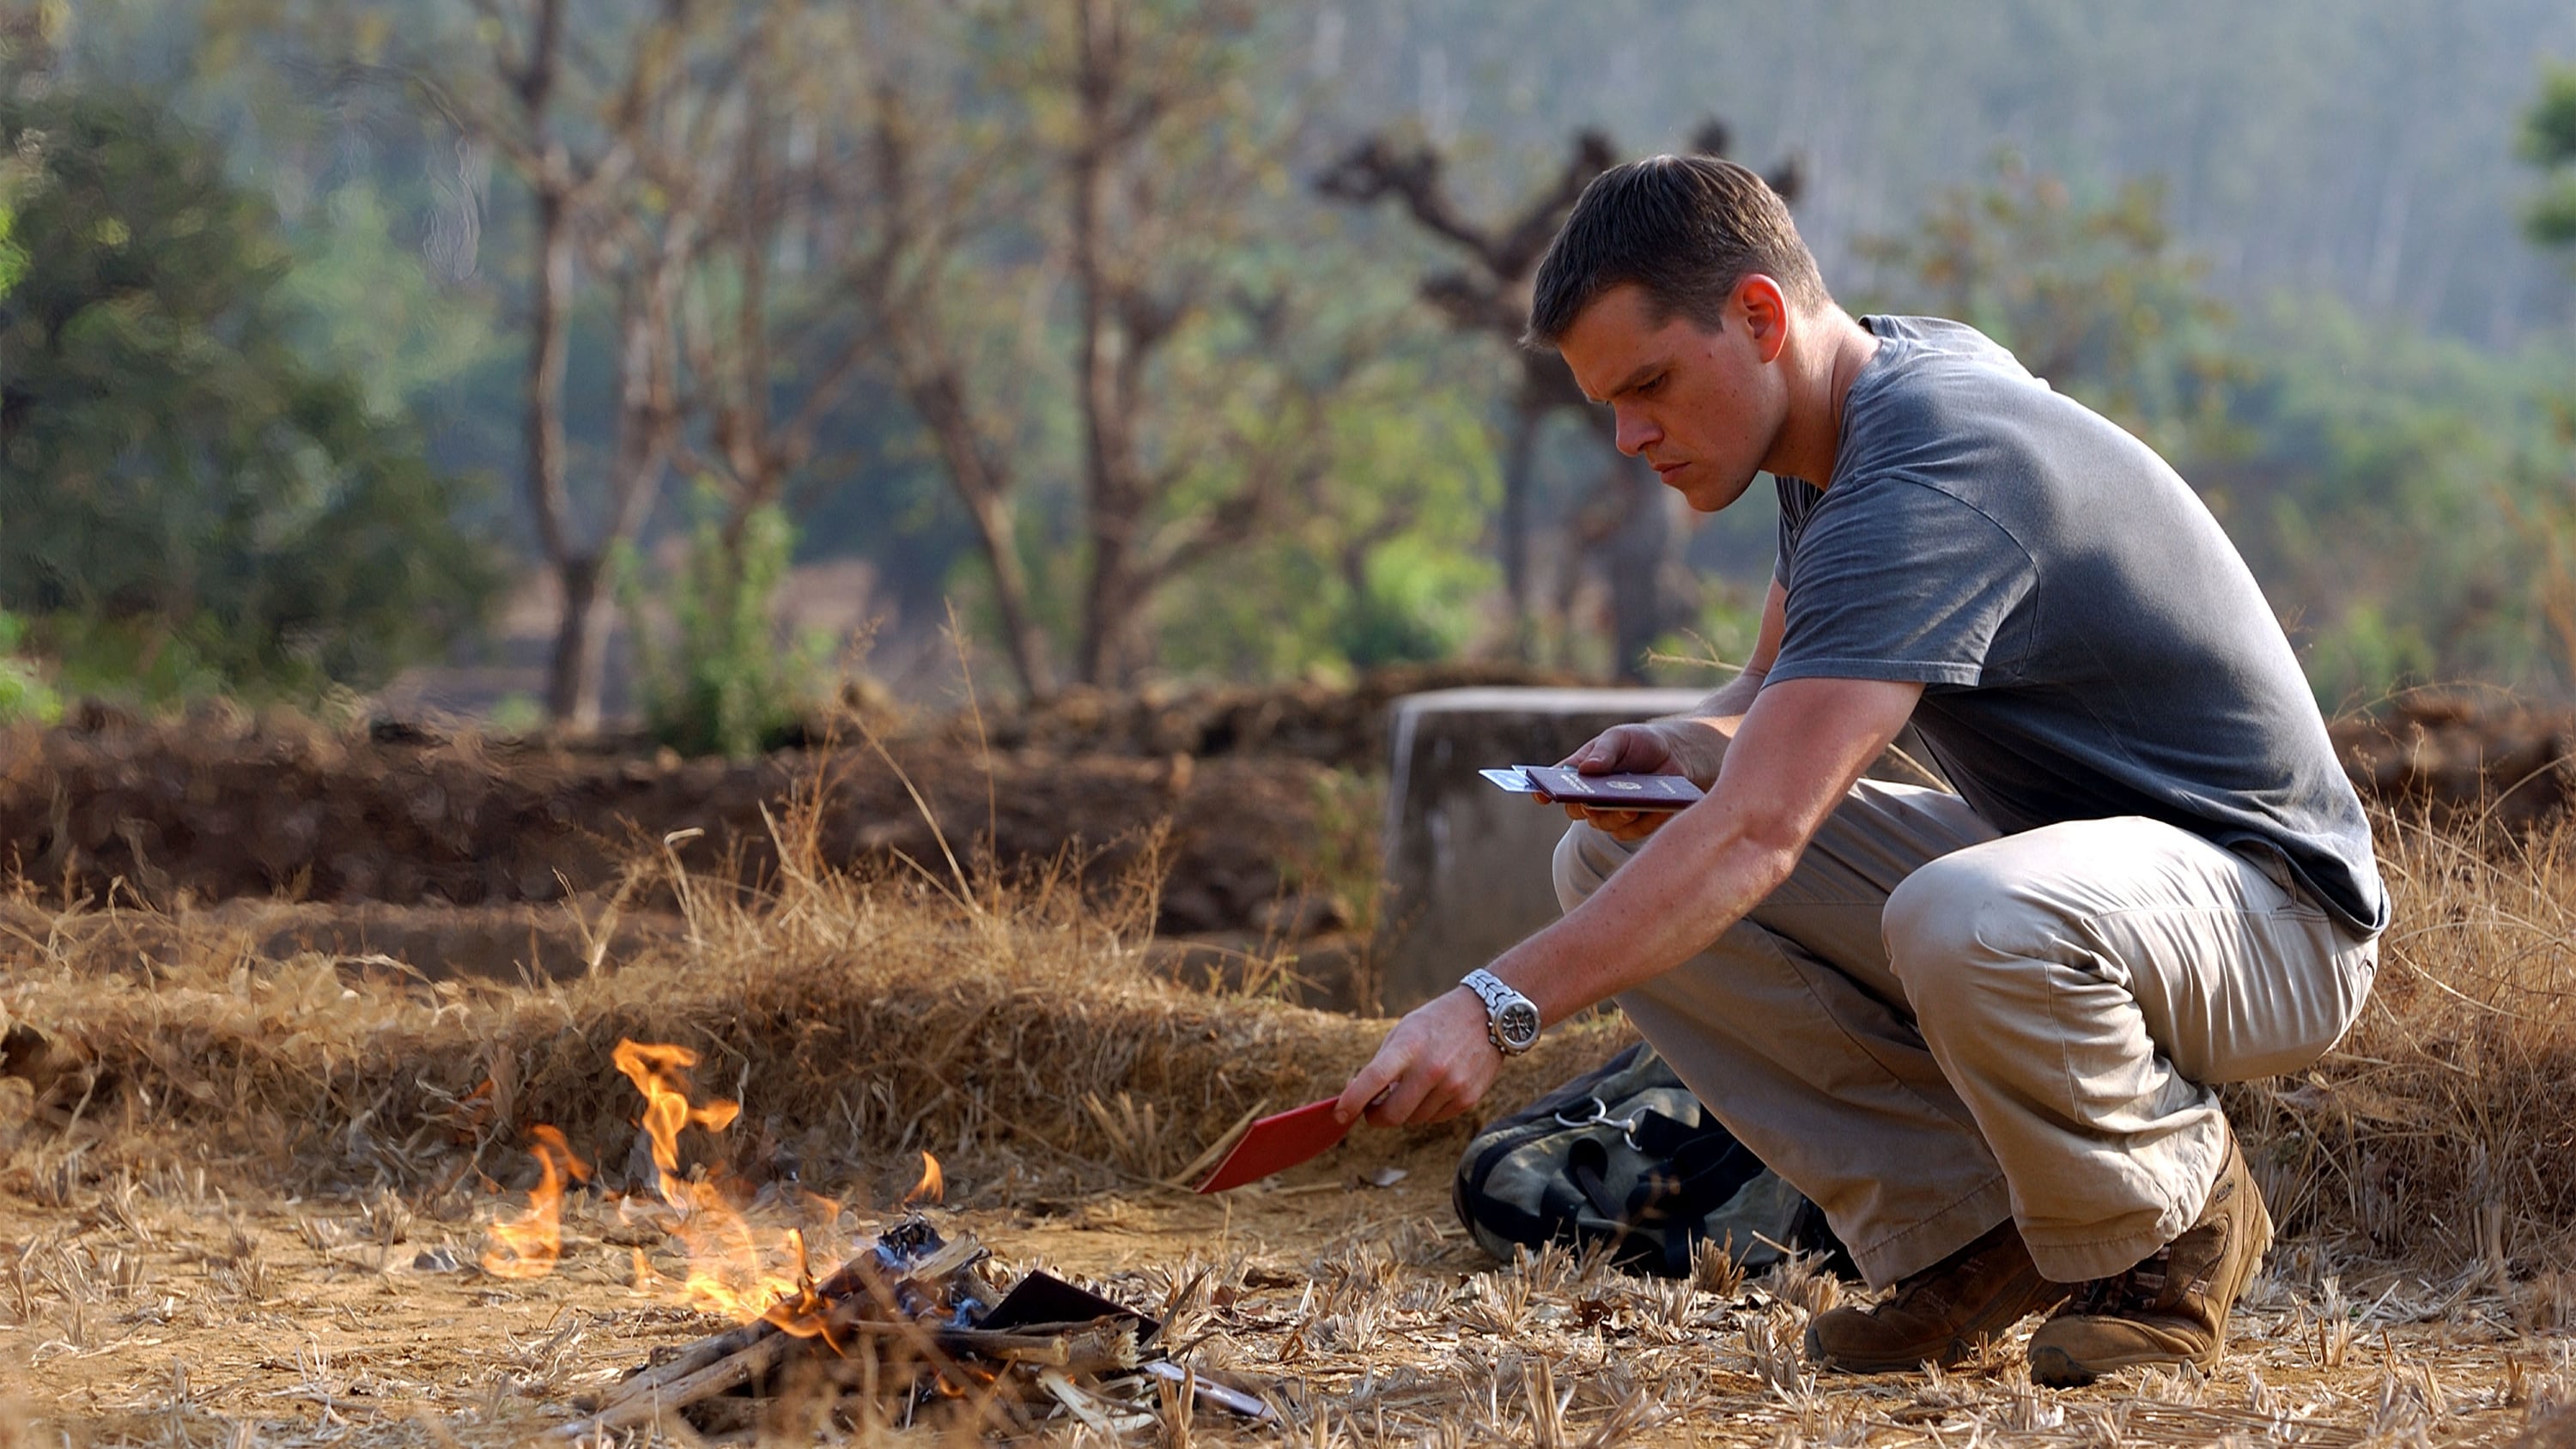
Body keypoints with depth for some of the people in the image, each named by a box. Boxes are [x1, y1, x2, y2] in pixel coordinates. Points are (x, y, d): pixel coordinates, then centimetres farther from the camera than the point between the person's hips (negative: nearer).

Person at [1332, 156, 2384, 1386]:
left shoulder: (1928, 488, -27)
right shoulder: (1883, 383, 3)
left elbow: (1755, 836, -37)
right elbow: (1778, 694, 18)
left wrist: (1496, 1008, -41)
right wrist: (1675, 747, -5)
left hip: (2272, 908, -9)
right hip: (2045, 856, 9)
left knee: (1967, 924, -43)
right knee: (1611, 864, -5)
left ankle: (2173, 1226, -11)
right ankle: (1968, 1227, -2)